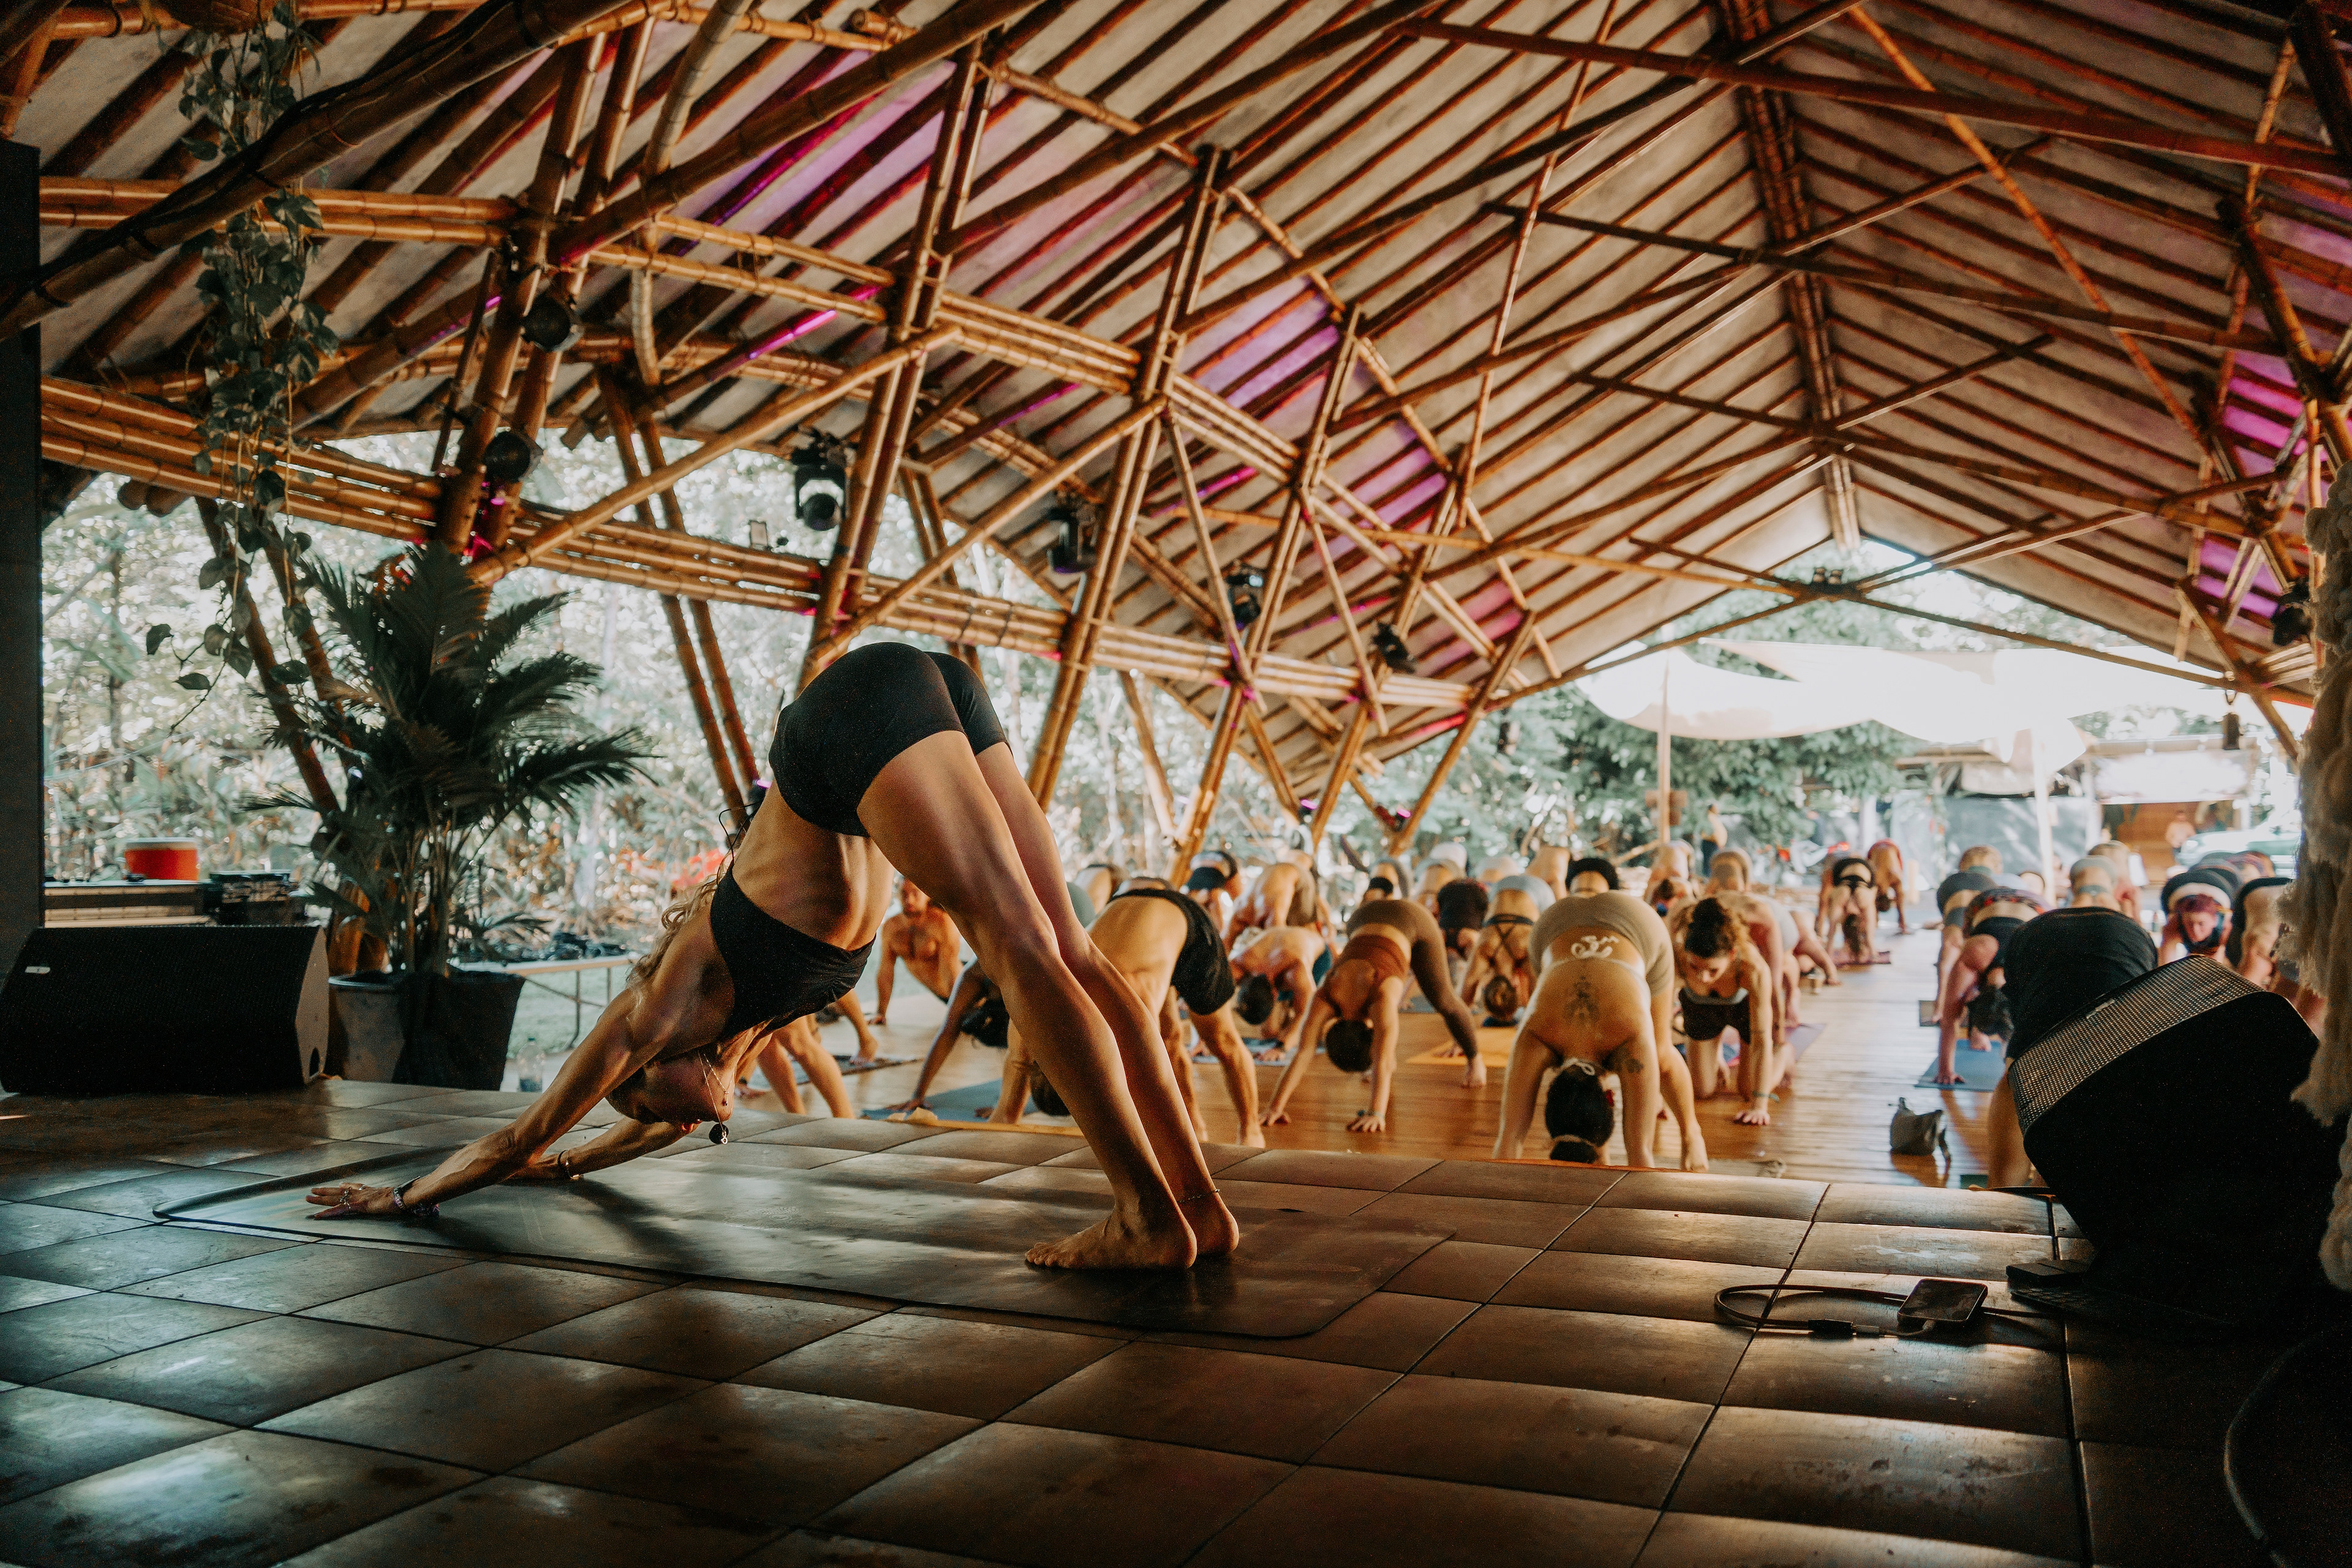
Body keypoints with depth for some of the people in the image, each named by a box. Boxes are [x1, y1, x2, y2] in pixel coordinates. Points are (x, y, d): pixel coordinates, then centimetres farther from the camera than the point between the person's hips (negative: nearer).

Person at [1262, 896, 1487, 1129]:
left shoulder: (1382, 997, -38)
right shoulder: (1326, 997, -27)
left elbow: (1383, 1062, -46)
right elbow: (1301, 1055, -34)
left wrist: (1377, 1113, -54)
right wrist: (1276, 1106, -41)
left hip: (1411, 920, -3)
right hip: (1363, 921, 3)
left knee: (1441, 998, 5)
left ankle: (1475, 1059, 30)